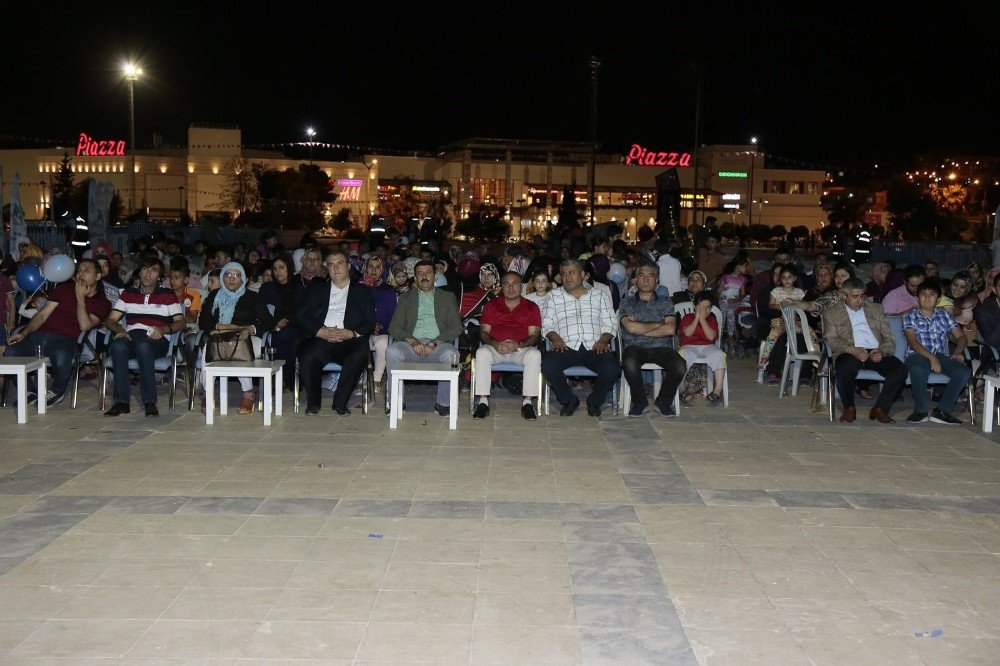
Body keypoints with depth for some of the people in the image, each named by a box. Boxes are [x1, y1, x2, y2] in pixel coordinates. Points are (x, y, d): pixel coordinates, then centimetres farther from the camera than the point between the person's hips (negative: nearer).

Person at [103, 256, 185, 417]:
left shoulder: (168, 294, 18)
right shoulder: (128, 293, 25)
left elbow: (180, 323, 7)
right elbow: (110, 320, 17)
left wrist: (164, 329, -14)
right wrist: (119, 329, -7)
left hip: (156, 340, -2)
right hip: (131, 335, 2)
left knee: (143, 346, -39)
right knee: (117, 345, -35)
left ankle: (150, 402, -37)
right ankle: (121, 401, -34)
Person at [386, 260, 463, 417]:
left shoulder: (447, 297, 20)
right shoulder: (406, 298, 22)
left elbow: (456, 327, 7)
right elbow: (394, 327, 9)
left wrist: (434, 343, -10)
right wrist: (413, 342, -10)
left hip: (438, 345, -1)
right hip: (412, 344, 1)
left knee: (451, 354, -35)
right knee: (391, 351, -31)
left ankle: (443, 403, -20)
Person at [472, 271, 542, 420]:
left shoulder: (531, 307, 11)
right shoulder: (491, 305, 13)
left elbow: (534, 335, 1)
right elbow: (483, 332, 5)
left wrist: (518, 344, -20)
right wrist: (495, 344, -17)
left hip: (521, 349, 0)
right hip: (495, 348, 1)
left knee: (534, 354, -33)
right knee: (482, 353, -32)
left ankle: (527, 402, -28)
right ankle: (483, 402, -29)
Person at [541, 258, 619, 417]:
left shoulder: (600, 296, 21)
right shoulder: (554, 296, 21)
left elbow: (611, 324, 14)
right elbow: (547, 324, 12)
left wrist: (603, 340, -6)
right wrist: (555, 338, -9)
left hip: (594, 347, 0)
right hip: (566, 347, 0)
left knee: (612, 369, -30)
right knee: (548, 364, -32)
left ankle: (594, 401, 1)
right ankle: (569, 400, -5)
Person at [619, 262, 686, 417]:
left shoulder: (665, 302, 16)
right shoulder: (627, 302, 13)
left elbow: (670, 329, -2)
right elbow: (631, 327, -6)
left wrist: (640, 329, -5)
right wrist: (658, 324, 1)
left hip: (661, 347, 1)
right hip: (635, 347, -1)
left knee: (680, 366, -30)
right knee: (629, 363, -37)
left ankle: (663, 401, -2)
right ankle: (640, 402, -10)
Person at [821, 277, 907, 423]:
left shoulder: (876, 309, 21)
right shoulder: (831, 313, 12)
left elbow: (889, 338, 14)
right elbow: (832, 339, -1)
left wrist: (881, 352, -9)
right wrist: (853, 350, -20)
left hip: (876, 354, 3)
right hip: (849, 354, -3)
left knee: (900, 369, -25)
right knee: (844, 368, -38)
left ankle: (879, 409, -10)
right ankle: (849, 409, -13)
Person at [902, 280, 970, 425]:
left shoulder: (944, 314, 19)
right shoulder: (910, 316, 8)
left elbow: (960, 336, 14)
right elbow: (912, 342, -5)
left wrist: (957, 352, -9)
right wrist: (931, 357, -19)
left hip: (941, 355, 4)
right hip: (917, 355, -4)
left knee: (964, 371, -26)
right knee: (918, 370, -40)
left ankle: (942, 410, -22)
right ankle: (920, 410, -22)